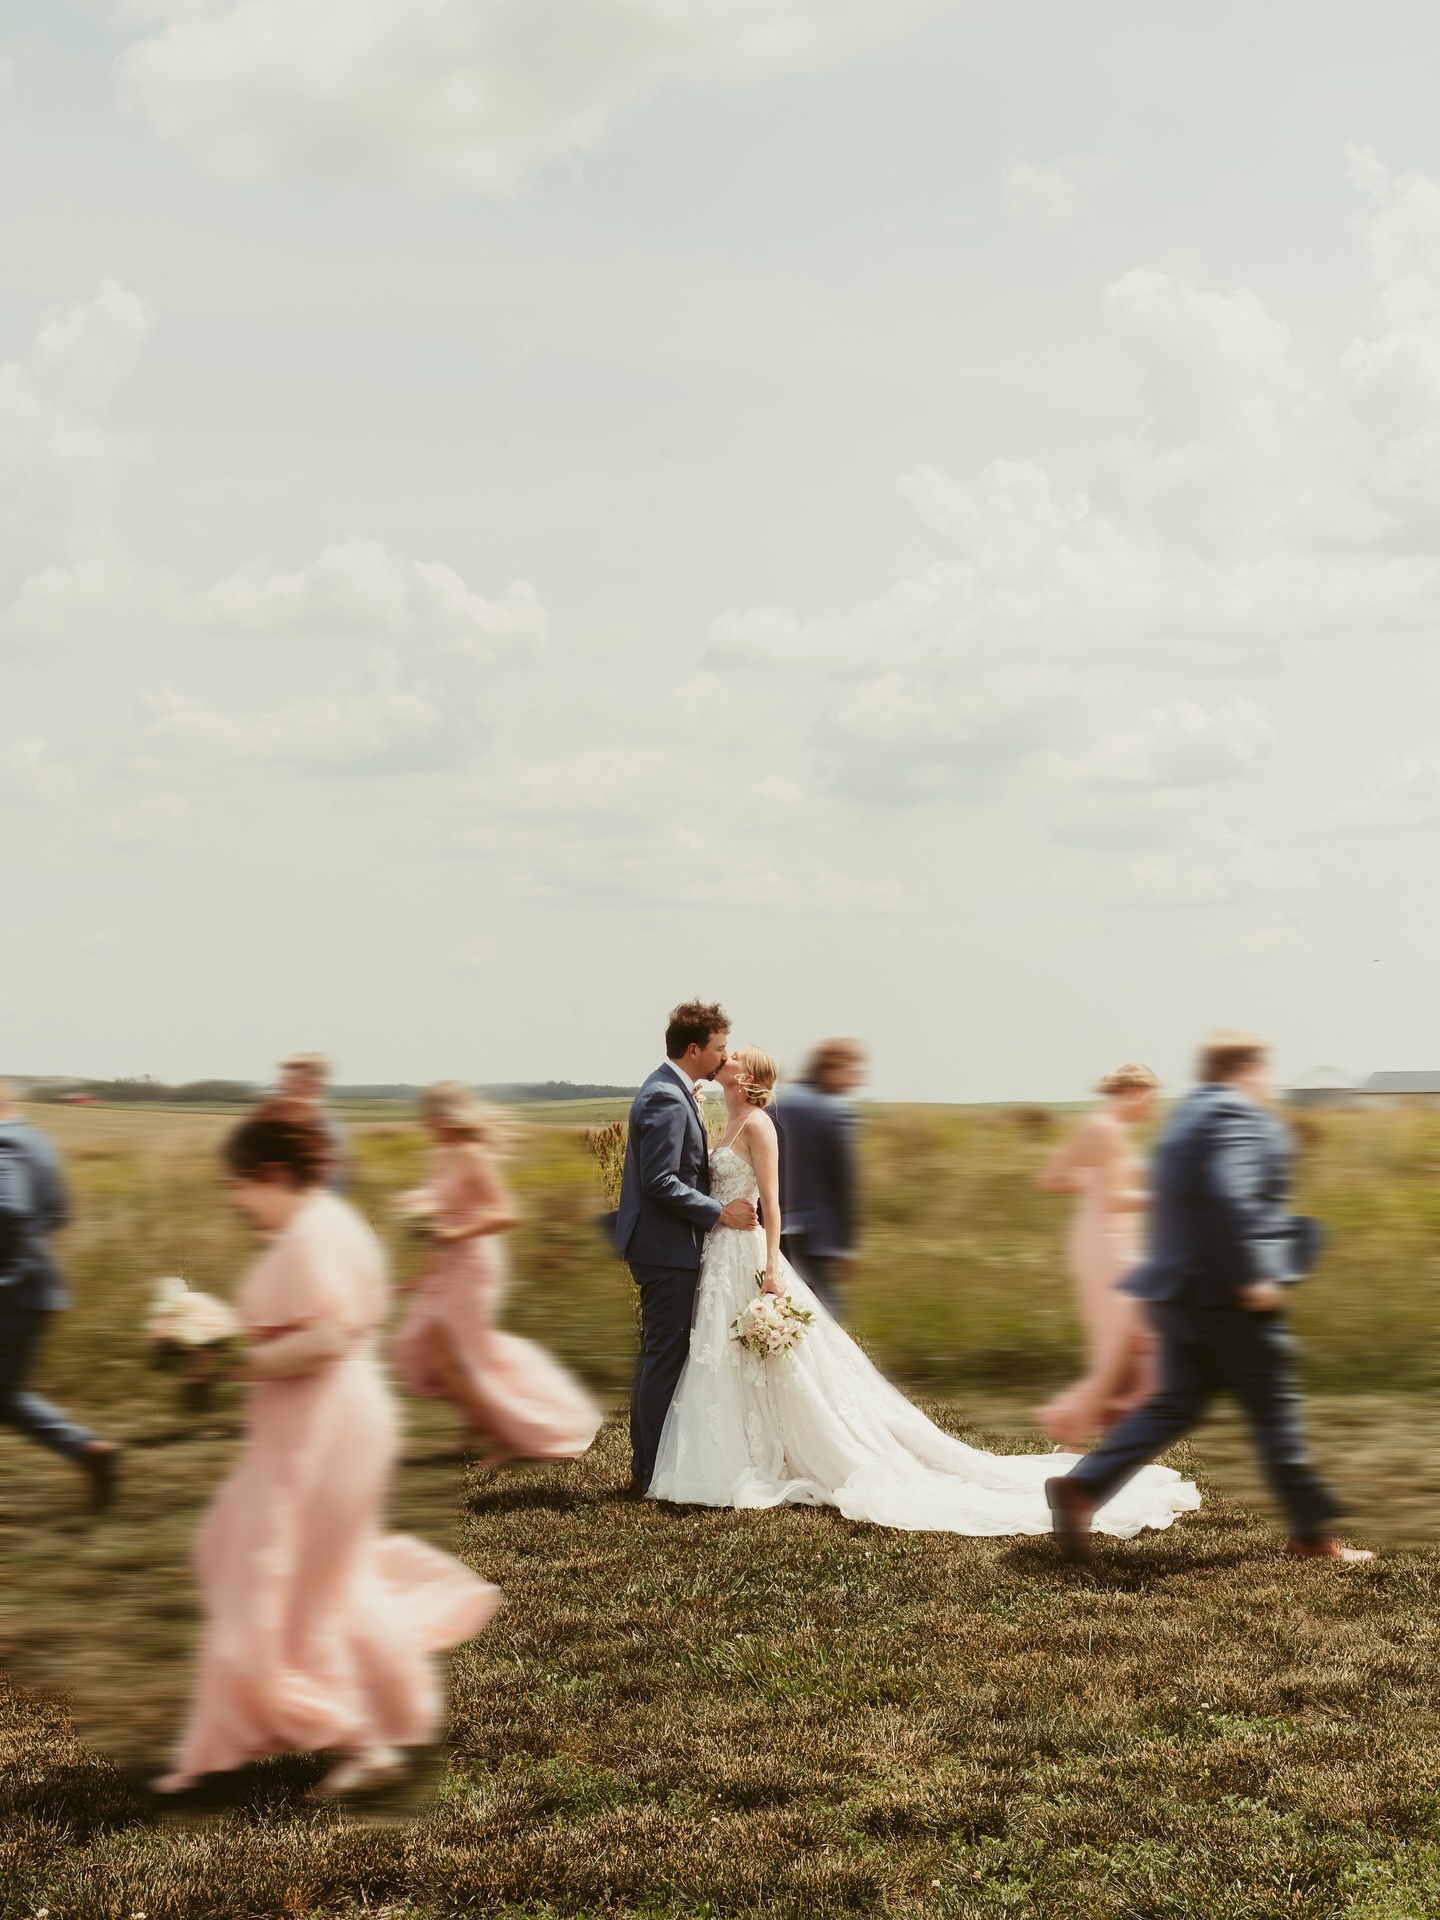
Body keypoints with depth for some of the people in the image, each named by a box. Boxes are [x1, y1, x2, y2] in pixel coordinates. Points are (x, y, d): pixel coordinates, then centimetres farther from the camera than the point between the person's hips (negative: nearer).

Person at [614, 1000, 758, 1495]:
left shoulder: (667, 1090, 14)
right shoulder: (668, 1101, -20)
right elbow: (660, 1182, -24)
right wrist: (720, 1212, -19)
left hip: (658, 1246, 11)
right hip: (668, 1249, -11)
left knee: (657, 1356, 16)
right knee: (665, 1357, -4)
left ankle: (645, 1464, 23)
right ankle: (655, 1472, 2)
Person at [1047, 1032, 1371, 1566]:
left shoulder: (1187, 1117, 17)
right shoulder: (1237, 1117, -13)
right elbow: (1231, 1197, -27)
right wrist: (1253, 1277, -26)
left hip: (1178, 1291, 9)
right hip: (1227, 1296, -9)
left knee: (1175, 1404, 9)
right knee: (1274, 1411, 2)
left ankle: (1082, 1486, -4)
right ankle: (1312, 1534, 11)